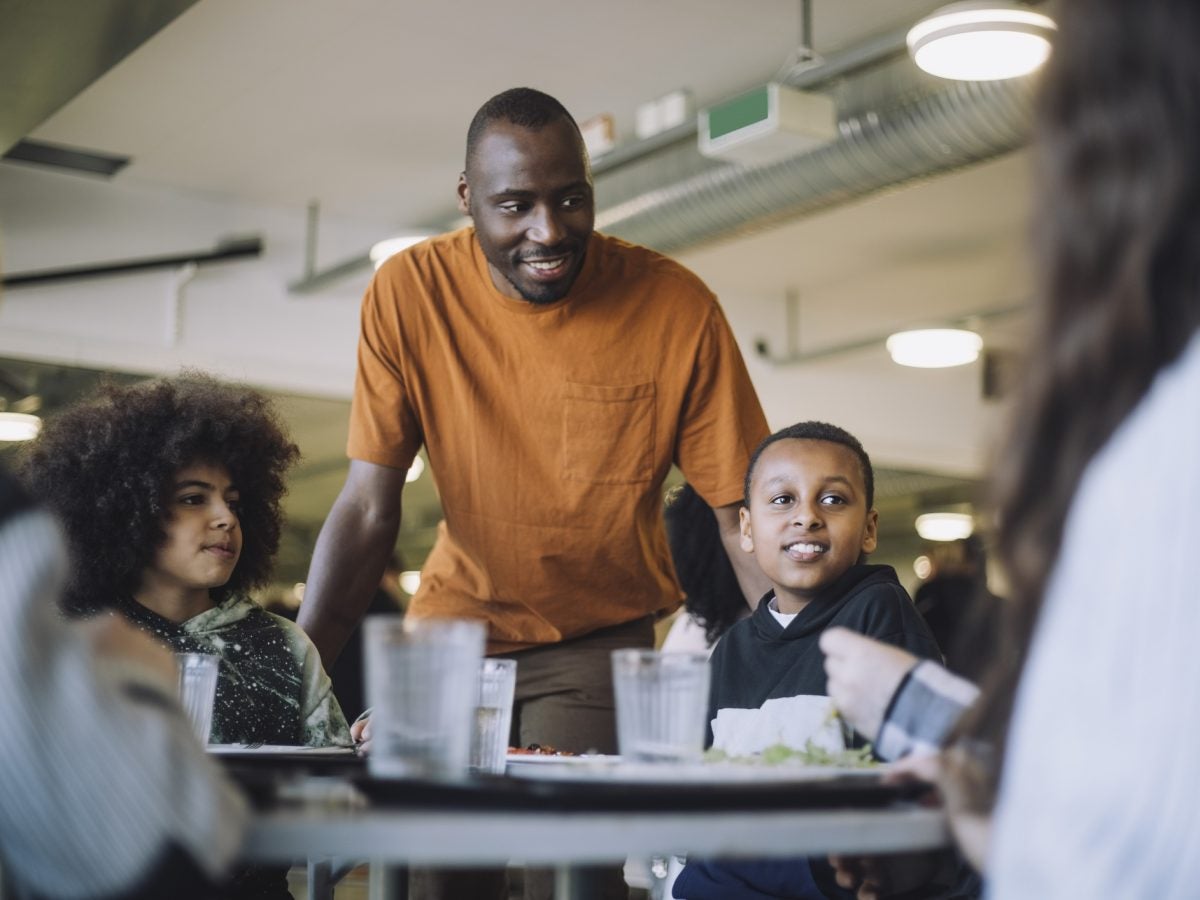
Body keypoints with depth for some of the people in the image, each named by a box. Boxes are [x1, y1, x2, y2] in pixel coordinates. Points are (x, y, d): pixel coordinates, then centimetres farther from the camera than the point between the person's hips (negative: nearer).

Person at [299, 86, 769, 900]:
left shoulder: (677, 307, -16)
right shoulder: (409, 293, -13)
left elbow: (744, 516, -13)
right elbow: (368, 510, -10)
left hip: (602, 635, -1)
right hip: (458, 620, 2)